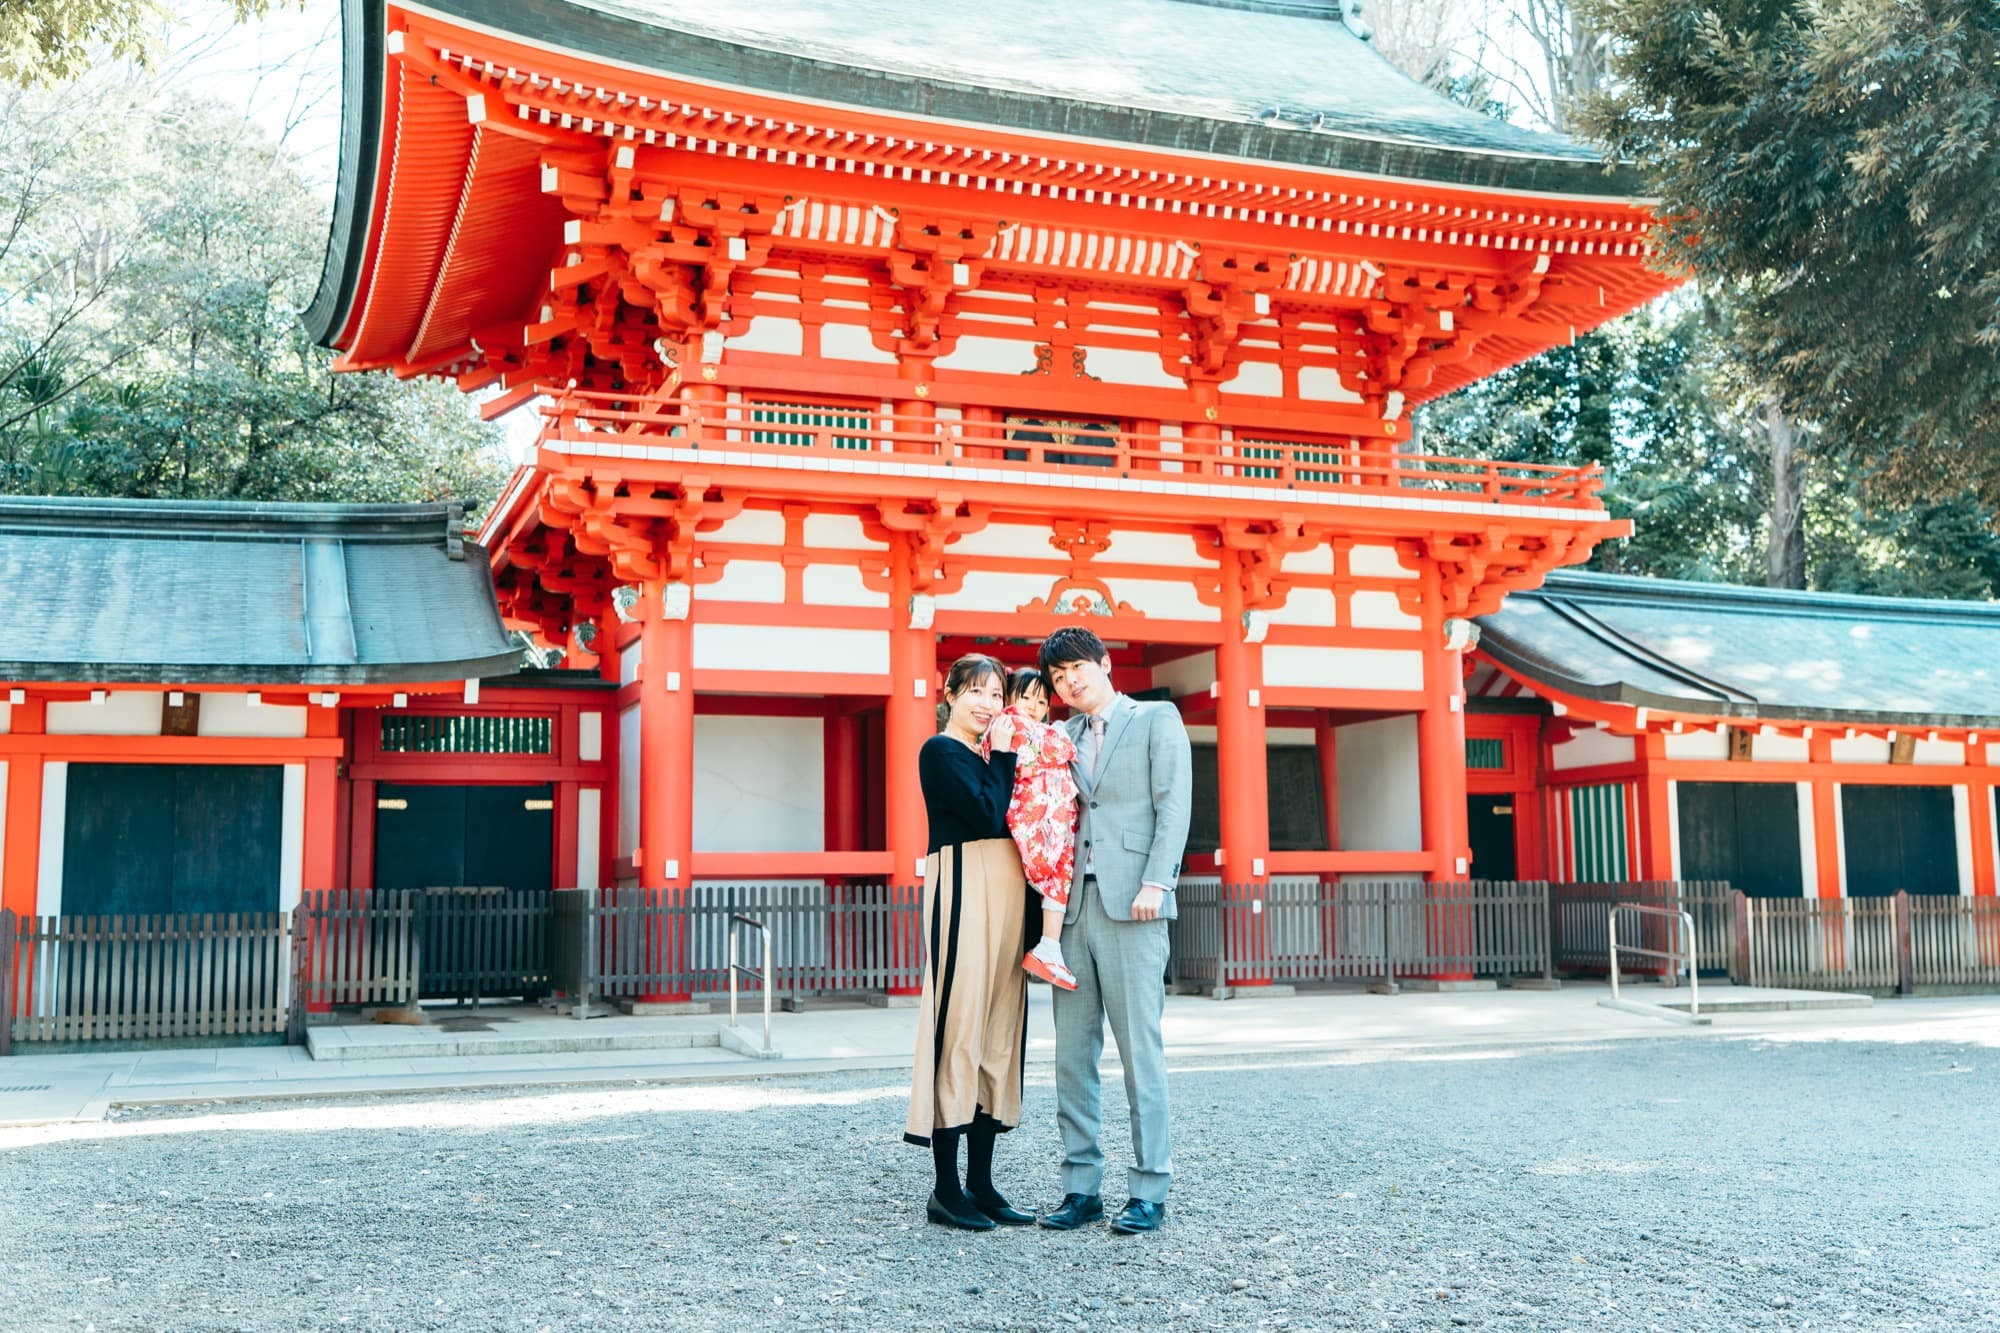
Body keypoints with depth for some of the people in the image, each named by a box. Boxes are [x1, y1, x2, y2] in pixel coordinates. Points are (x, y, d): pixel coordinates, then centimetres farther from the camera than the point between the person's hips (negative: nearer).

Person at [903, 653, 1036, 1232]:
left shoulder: (989, 757, 21)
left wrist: (1005, 755, 5)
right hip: (964, 886, -8)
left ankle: (981, 1183, 13)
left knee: (1000, 1029, 7)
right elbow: (987, 815, -15)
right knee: (960, 1024, -8)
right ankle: (946, 1189, -3)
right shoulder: (941, 751, -3)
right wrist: (1004, 756, -4)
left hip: (1005, 891, 9)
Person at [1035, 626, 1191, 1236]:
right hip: (1073, 906, 5)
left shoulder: (1156, 719, 7)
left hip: (1130, 903, -5)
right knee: (1072, 1052, 5)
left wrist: (1155, 882, -12)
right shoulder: (1062, 737, 21)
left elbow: (1173, 804, -2)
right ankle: (1081, 1185, 12)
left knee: (1140, 1049, -4)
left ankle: (1150, 1190, 2)